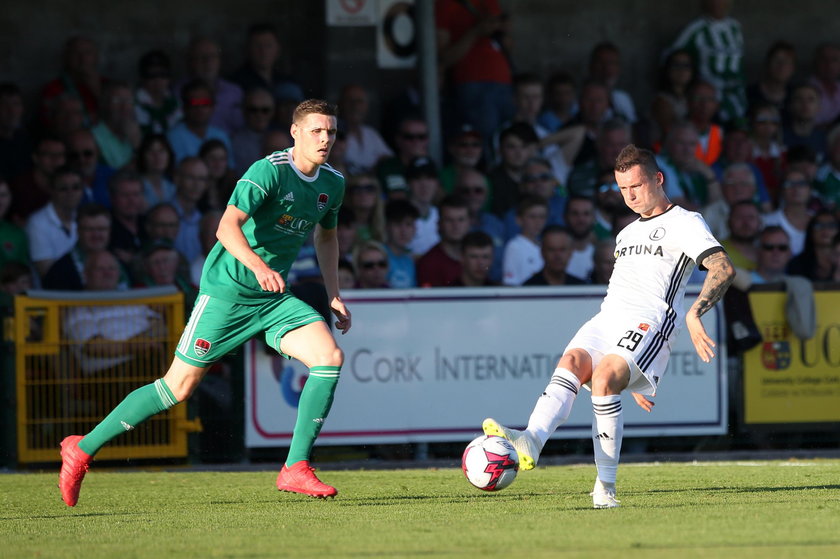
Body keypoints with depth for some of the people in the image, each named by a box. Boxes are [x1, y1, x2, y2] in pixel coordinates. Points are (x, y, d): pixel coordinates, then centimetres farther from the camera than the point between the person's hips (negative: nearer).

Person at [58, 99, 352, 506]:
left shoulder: (332, 183, 6)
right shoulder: (269, 171, -18)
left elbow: (326, 235, 26)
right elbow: (227, 227, -30)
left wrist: (334, 296, 19)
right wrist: (258, 266, -46)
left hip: (274, 300, 7)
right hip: (227, 291, -7)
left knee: (330, 358, -15)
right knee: (178, 387, -5)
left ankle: (296, 469, -12)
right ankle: (82, 449, 10)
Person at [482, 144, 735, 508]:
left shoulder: (684, 223, 6)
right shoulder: (628, 233, 32)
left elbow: (723, 268, -10)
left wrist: (694, 314, -26)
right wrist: (633, 379, 31)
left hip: (649, 323, -7)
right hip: (607, 319, 7)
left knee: (603, 378, -30)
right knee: (572, 362, -25)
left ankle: (606, 486, -26)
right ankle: (531, 441, -49)